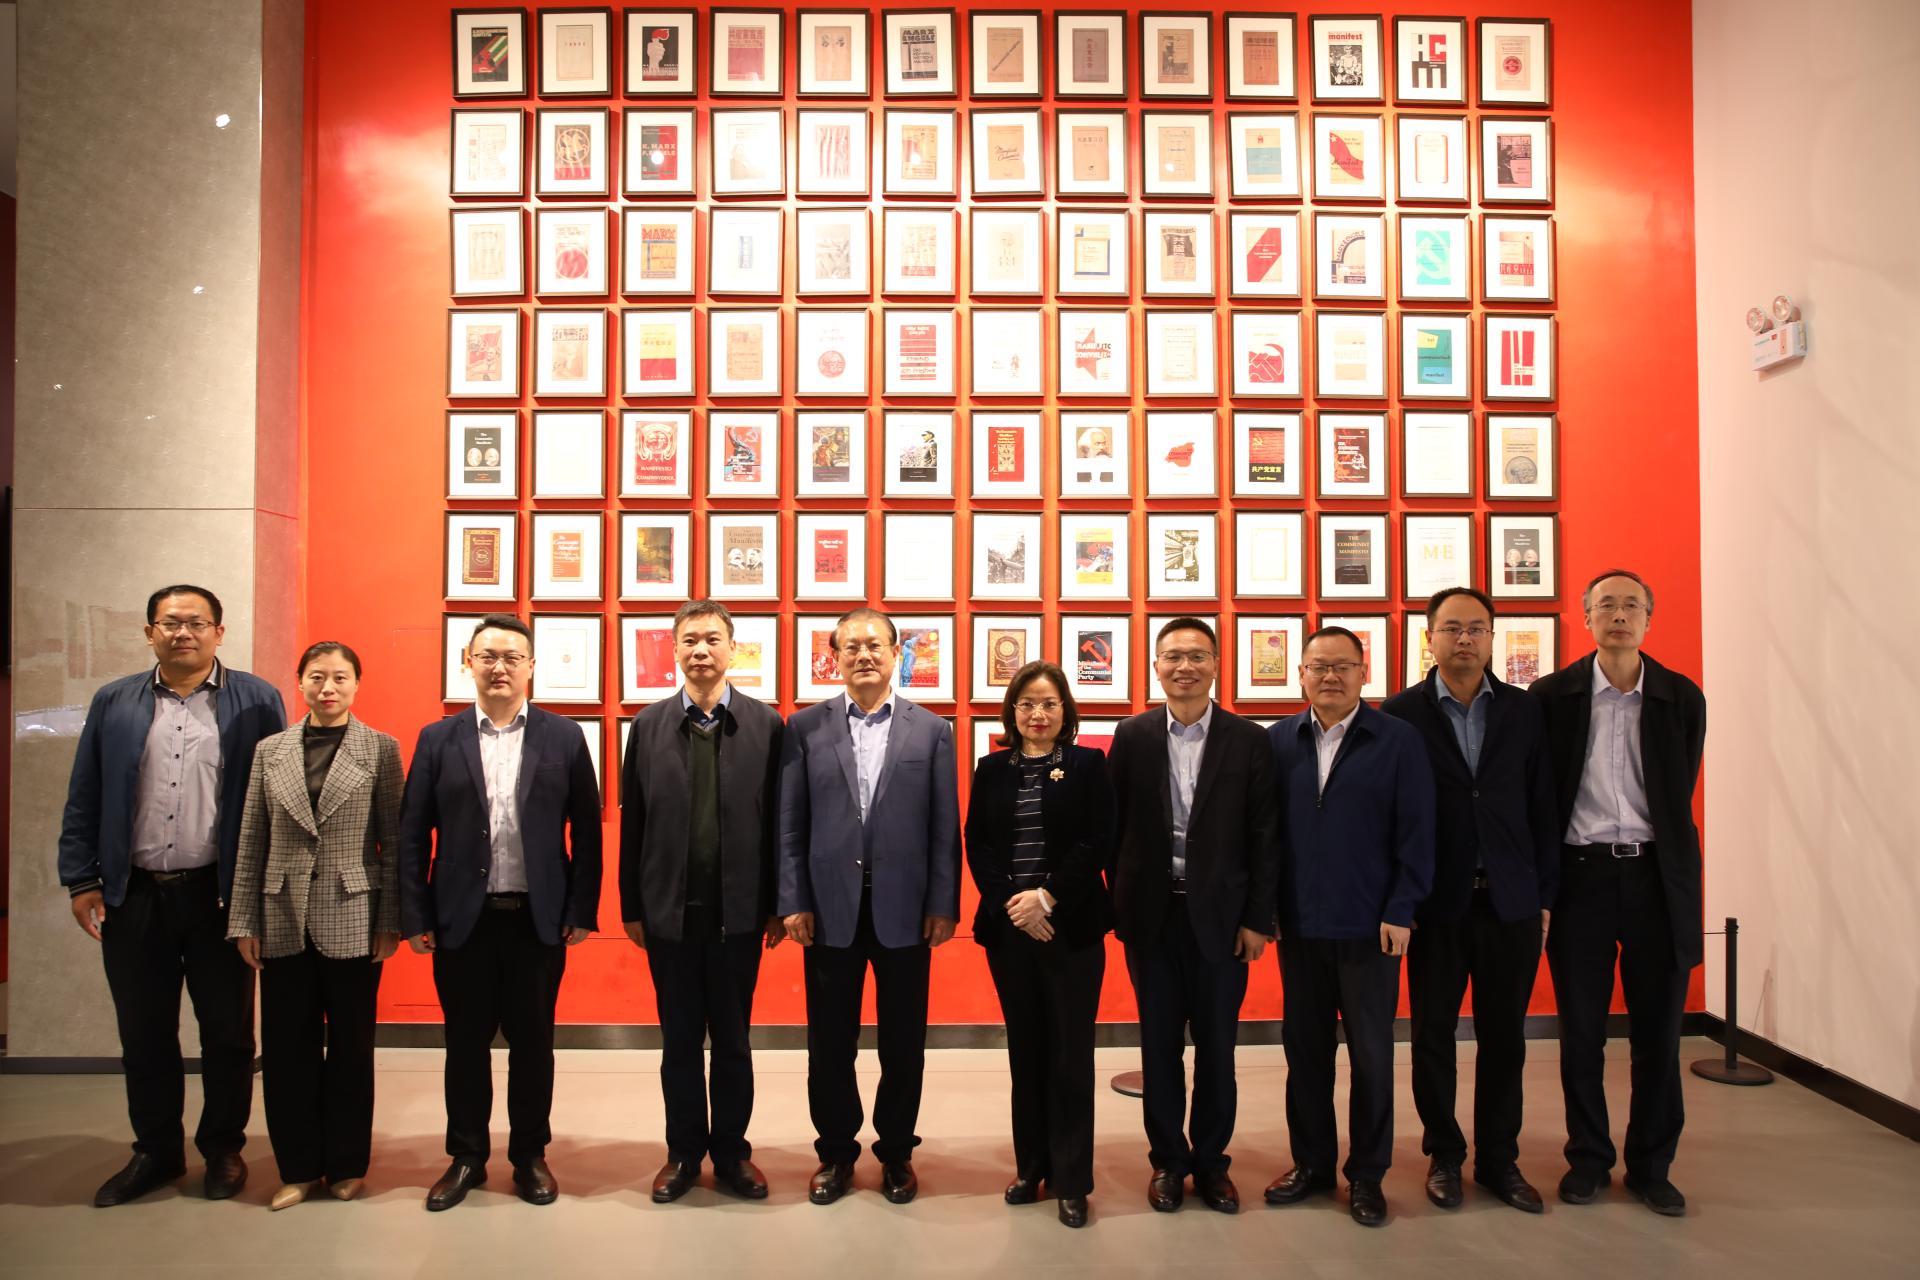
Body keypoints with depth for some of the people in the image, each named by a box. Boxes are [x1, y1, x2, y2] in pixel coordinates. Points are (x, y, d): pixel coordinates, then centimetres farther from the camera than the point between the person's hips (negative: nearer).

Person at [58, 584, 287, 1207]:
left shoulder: (256, 702, -2)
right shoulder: (113, 703, 7)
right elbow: (84, 800, 7)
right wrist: (82, 880, 1)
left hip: (220, 896, -2)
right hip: (132, 897, 3)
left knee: (227, 1032, 9)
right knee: (144, 1034, 13)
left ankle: (223, 1148, 26)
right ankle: (156, 1151, 30)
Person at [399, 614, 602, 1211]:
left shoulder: (564, 737, 1)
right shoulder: (438, 739, 3)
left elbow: (586, 830, 1)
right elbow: (413, 834, 3)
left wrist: (582, 910, -3)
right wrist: (415, 916, -2)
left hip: (538, 918, -1)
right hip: (463, 917, 1)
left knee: (533, 1042, 10)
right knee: (466, 1042, 12)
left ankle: (530, 1156, 26)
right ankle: (466, 1157, 28)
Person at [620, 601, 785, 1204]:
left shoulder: (766, 723, -2)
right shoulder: (648, 724, 2)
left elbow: (779, 820, -2)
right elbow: (633, 822, 2)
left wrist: (778, 903, -4)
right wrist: (632, 906, 1)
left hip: (738, 910, -1)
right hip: (670, 910, 1)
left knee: (733, 1040, 12)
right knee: (679, 1040, 13)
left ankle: (731, 1151, 28)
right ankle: (684, 1153, 29)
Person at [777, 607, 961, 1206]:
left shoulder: (931, 730, 3)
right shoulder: (805, 727, 3)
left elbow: (945, 827, 1)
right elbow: (791, 824, 2)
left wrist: (944, 905, -3)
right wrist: (793, 902, -4)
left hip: (904, 910, 0)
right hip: (831, 908, 0)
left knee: (903, 1042, 11)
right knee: (830, 1042, 11)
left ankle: (896, 1152, 29)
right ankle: (835, 1152, 29)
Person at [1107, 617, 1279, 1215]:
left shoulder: (1248, 741, -3)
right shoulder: (1132, 737, 0)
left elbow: (1264, 838, -2)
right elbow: (1114, 828, 1)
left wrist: (1258, 919, -5)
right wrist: (1121, 907, -1)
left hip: (1220, 914, 0)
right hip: (1152, 914, 1)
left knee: (1216, 1045, 10)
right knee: (1159, 1043, 11)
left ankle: (1210, 1160, 27)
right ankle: (1167, 1159, 26)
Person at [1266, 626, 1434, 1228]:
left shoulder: (1399, 739, -4)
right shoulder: (1278, 741, 3)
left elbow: (1416, 832, -5)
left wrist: (1400, 911, -9)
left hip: (1369, 927, -2)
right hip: (1299, 924, 2)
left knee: (1371, 1052, 8)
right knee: (1304, 1046, 12)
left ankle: (1367, 1173, 24)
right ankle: (1312, 1161, 28)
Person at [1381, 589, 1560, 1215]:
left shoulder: (1525, 712, 4)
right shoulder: (1400, 713, -4)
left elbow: (1542, 809, 6)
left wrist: (1545, 897, 4)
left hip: (1510, 903, 2)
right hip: (1434, 903, -2)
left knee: (1504, 1037, 10)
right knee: (1432, 1033, 8)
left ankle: (1498, 1158, 26)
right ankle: (1444, 1155, 25)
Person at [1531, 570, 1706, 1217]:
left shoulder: (1682, 697, 3)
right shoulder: (1553, 694, 0)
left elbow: (1679, 797, 10)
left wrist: (1659, 857, 9)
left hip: (1656, 876, 1)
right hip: (1580, 874, -1)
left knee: (1658, 1029, 8)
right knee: (1581, 1030, 8)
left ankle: (1651, 1165, 23)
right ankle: (1588, 1158, 23)